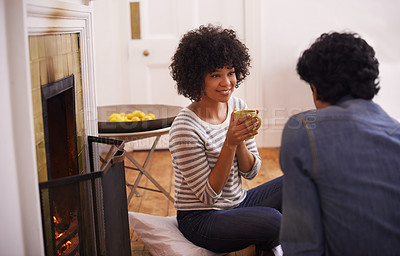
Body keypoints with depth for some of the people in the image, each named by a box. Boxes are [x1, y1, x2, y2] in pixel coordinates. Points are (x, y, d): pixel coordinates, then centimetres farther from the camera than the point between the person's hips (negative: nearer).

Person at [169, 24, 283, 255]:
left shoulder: (238, 107, -1)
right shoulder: (185, 128, -22)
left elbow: (251, 172, 3)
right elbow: (208, 195, -19)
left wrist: (241, 141, -18)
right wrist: (230, 143, -29)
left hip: (239, 203, 7)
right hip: (201, 219, -7)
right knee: (271, 219, -30)